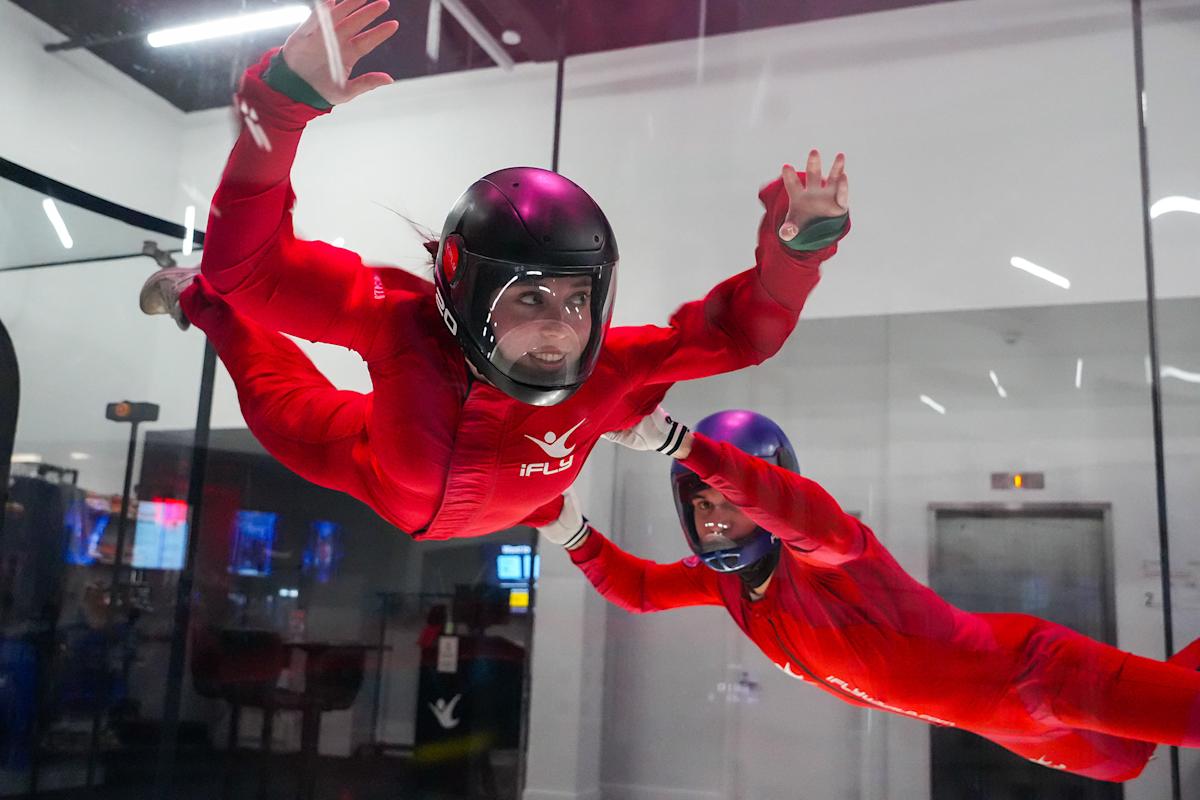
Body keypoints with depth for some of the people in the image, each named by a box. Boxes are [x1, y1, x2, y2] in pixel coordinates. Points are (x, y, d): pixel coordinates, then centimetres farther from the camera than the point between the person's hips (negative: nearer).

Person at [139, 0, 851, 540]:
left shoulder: (609, 371, -38)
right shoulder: (404, 321, -44)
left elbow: (743, 330, -30)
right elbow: (243, 261, -49)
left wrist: (800, 241, -49)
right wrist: (284, 102, -60)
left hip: (502, 513, 2)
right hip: (382, 479, -2)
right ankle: (202, 302, 44)